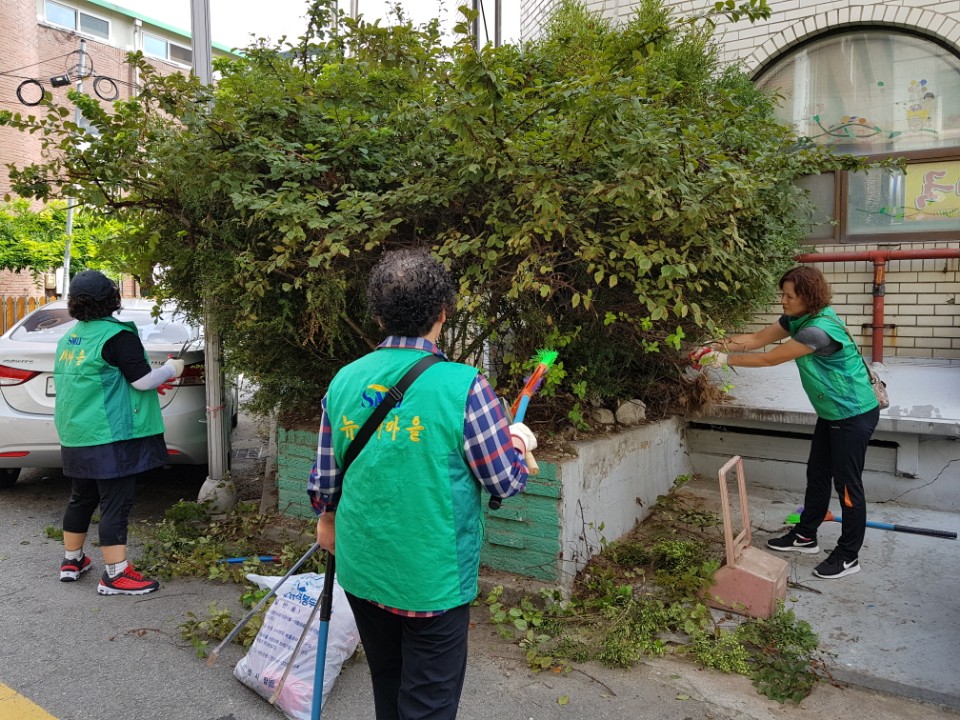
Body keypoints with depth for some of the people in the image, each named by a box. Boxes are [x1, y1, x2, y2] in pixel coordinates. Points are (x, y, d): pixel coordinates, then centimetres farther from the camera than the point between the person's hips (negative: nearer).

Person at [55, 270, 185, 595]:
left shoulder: (69, 338, 12)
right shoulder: (117, 335, -15)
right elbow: (142, 380, -15)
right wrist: (171, 369, 1)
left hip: (76, 435, 9)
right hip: (112, 437, -8)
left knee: (81, 499, 21)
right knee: (115, 504, -4)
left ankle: (72, 560, 33)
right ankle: (115, 575, -1)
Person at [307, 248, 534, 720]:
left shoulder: (344, 381, -5)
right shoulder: (463, 385, -20)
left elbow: (325, 475, 5)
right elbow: (507, 482, -14)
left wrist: (326, 520, 25)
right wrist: (518, 439, 7)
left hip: (362, 572, 5)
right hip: (432, 582, -5)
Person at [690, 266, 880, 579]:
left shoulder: (819, 330, -31)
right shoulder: (798, 319, -2)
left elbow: (769, 358, -25)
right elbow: (757, 338, -1)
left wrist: (727, 359, -16)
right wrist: (717, 346, -13)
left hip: (854, 415, -10)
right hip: (831, 413, 10)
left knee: (847, 484, 2)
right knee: (817, 475, 18)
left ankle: (848, 556, 17)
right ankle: (805, 536, 33)